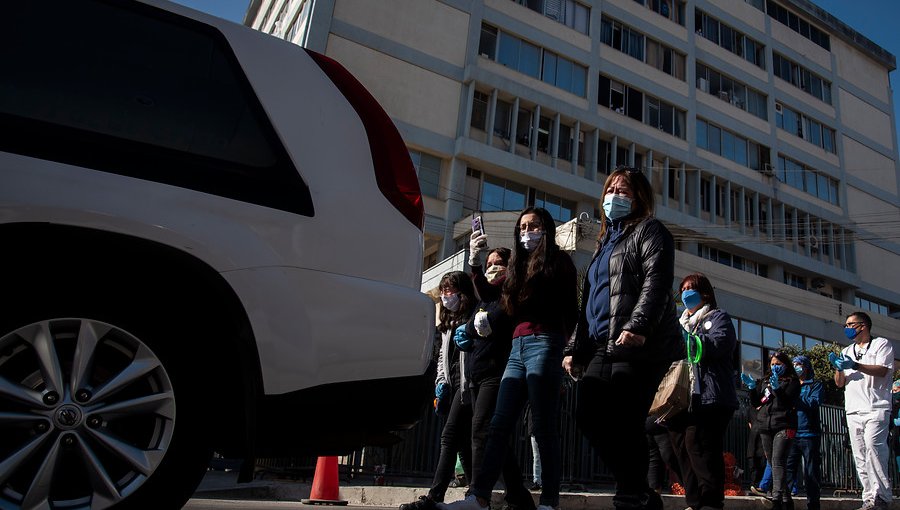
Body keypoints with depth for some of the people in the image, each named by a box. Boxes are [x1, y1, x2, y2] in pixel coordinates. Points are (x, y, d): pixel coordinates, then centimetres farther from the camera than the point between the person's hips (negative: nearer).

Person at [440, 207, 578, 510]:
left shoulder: (558, 261, 7)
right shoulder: (518, 264, 24)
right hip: (517, 348, 6)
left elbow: (568, 310, 0)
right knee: (499, 425, 1)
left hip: (543, 345, -6)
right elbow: (507, 307, 16)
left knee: (544, 426, -6)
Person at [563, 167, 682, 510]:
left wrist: (637, 326, -28)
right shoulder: (605, 241, 29)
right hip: (601, 348, 8)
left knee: (623, 424, -12)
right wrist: (574, 348, 20)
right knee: (588, 418, 3)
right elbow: (587, 301, 27)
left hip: (639, 347, -8)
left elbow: (657, 281, -13)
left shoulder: (649, 230, 5)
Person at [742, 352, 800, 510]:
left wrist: (777, 389, -21)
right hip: (765, 427, 6)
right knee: (773, 463, 7)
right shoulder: (765, 382, 20)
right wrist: (752, 387, 2)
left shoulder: (792, 382, 6)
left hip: (783, 427, -6)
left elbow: (789, 402, -7)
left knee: (777, 462, -20)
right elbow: (755, 402, 17)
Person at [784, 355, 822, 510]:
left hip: (809, 434, -3)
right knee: (788, 469, -4)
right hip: (791, 434, 3)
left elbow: (814, 403, -11)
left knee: (811, 472, 2)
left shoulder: (815, 385, 7)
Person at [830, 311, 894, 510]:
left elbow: (882, 370, -8)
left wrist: (855, 365, -17)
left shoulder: (881, 344, 7)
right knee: (860, 456, 1)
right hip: (853, 411, 6)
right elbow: (840, 383, 19)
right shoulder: (846, 352, 22)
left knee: (872, 446, -21)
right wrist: (838, 368, -1)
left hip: (876, 408, -5)